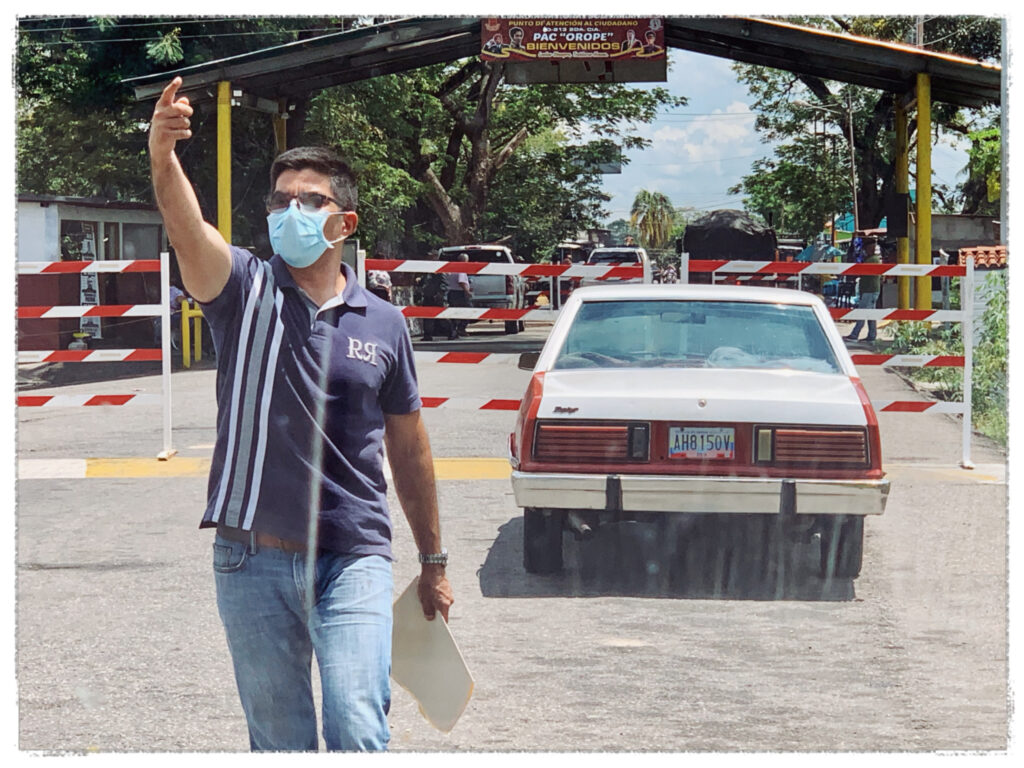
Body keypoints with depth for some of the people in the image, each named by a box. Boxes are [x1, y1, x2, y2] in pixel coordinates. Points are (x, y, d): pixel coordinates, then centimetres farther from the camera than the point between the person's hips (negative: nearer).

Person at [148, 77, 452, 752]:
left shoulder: (384, 323, 6)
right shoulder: (246, 290, 0)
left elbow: (408, 445, 14)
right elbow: (189, 231, -23)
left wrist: (434, 561, 18)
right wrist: (162, 159, -44)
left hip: (353, 557, 0)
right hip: (253, 559, 0)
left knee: (358, 731, -14)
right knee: (278, 739, 10)